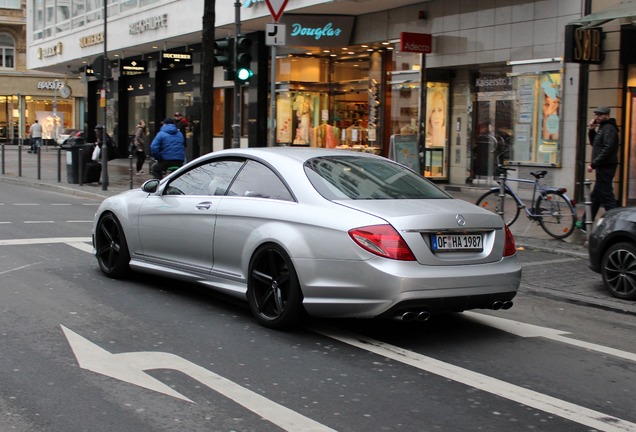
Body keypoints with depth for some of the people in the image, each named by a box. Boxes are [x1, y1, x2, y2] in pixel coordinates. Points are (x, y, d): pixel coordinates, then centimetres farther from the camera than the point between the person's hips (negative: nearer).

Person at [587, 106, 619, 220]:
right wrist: (591, 131, 10)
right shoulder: (602, 128, 18)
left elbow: (607, 149, -23)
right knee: (595, 197, 16)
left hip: (606, 168, -11)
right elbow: (595, 144, 25)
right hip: (602, 168, 11)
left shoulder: (609, 129, -13)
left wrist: (593, 164, -23)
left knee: (606, 196, -10)